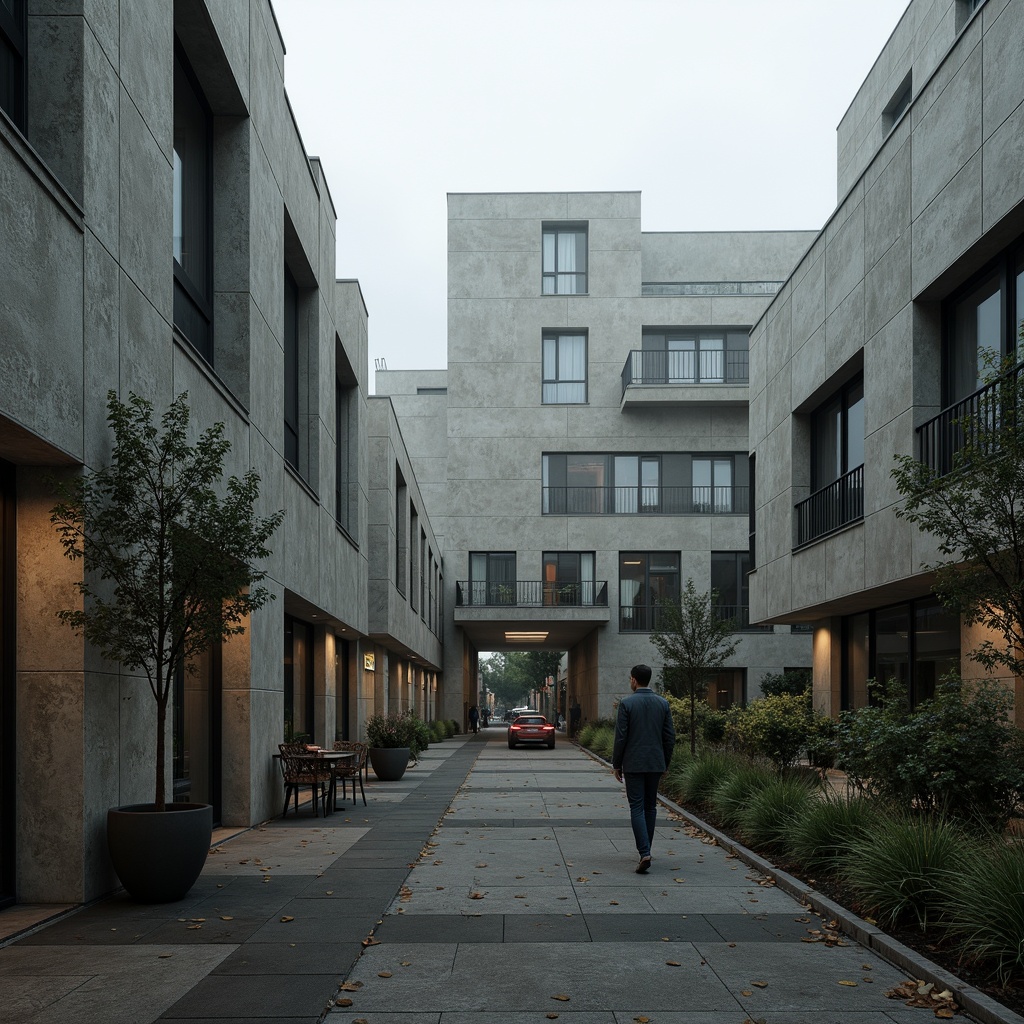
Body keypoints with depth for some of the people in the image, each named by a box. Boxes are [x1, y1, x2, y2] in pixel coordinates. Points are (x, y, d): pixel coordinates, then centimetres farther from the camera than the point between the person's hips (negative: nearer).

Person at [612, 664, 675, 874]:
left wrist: (616, 764, 0)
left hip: (633, 764, -4)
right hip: (656, 764, 4)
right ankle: (645, 849, 25)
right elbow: (670, 737, 4)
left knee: (637, 809, -4)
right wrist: (665, 763, 15)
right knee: (650, 807, 16)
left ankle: (644, 853, -17)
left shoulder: (627, 703, -9)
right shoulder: (663, 703, 2)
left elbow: (621, 737, -10)